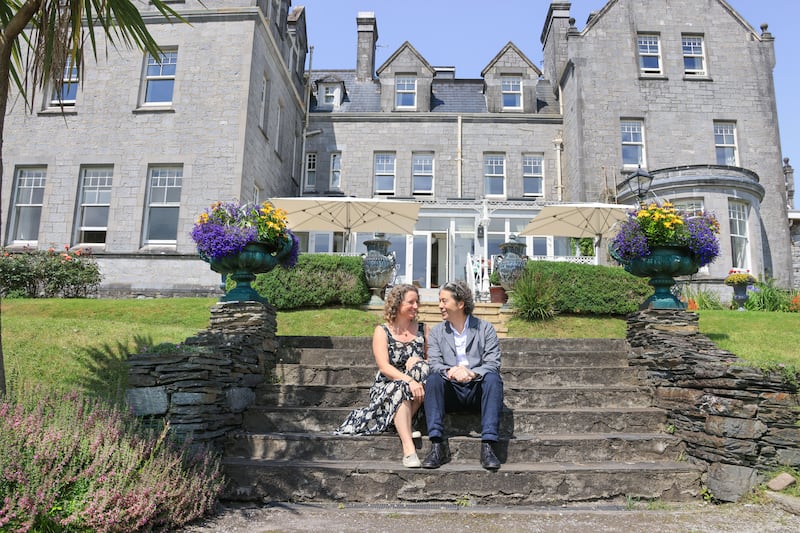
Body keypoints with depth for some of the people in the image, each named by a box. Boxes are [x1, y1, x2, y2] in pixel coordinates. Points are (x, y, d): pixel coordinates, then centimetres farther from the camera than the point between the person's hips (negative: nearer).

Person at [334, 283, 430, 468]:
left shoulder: (423, 329, 11)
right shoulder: (382, 331, 1)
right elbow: (384, 366, -12)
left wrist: (418, 364, -16)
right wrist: (408, 380, -28)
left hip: (416, 387, 3)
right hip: (387, 388, -2)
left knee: (421, 367, -28)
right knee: (401, 389, -36)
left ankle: (406, 424, -18)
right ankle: (408, 449, -42)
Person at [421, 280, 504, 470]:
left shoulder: (485, 329, 5)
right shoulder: (436, 332, 10)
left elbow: (493, 364, -6)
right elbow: (434, 363, -2)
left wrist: (472, 373, -26)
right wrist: (450, 371, -25)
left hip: (477, 390, -1)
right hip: (451, 393, 1)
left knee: (493, 378, -31)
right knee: (433, 379, -28)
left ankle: (488, 446, -33)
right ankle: (437, 446, -31)